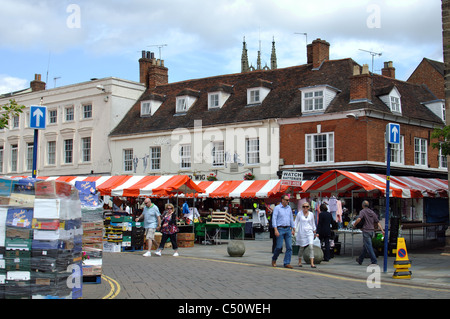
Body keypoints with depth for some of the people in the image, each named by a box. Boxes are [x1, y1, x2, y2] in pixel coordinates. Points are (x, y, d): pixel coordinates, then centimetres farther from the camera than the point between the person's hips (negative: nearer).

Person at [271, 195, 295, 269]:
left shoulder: (289, 208, 13)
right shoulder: (277, 208, -3)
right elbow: (274, 219, -8)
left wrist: (293, 229, 15)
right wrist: (275, 230, -16)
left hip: (288, 229, 5)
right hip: (280, 229, -5)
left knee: (289, 247, -3)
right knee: (279, 246, -5)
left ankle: (287, 263, 2)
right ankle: (274, 259, 20)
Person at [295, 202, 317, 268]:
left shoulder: (311, 214, 6)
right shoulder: (299, 214, 0)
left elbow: (313, 223, 16)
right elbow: (296, 222, 4)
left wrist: (314, 232, 18)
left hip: (309, 232, 1)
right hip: (302, 232, -1)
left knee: (311, 247, -12)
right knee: (302, 247, 7)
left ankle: (312, 263, -14)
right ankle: (299, 262, 27)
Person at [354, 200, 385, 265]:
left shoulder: (362, 211, -6)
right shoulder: (372, 212, 13)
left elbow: (359, 219, -25)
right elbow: (377, 222, 8)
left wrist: (354, 224, -9)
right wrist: (382, 230, 4)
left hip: (366, 231, -7)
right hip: (372, 231, 7)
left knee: (369, 247, -6)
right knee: (365, 246, 17)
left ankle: (374, 261, -11)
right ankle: (360, 260, 29)